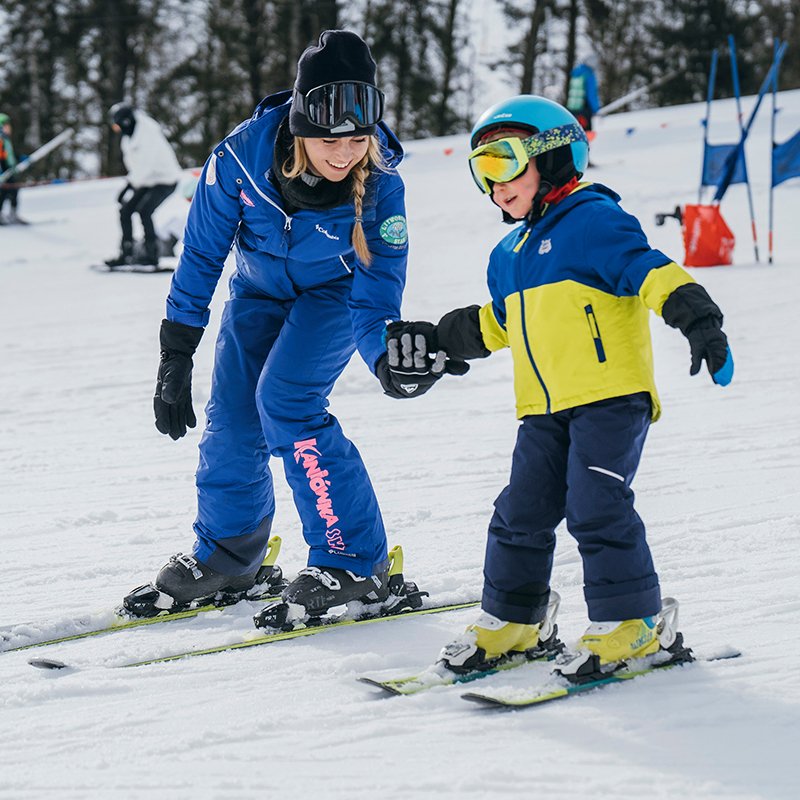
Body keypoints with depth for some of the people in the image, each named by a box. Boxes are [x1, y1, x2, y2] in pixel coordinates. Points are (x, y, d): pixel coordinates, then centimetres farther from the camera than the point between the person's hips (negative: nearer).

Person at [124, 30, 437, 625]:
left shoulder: (380, 185, -32)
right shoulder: (242, 157, -31)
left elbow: (378, 291, -27)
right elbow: (201, 257, -18)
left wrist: (389, 358, -49)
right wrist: (176, 358, -17)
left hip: (336, 291, -3)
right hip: (261, 287, 3)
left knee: (285, 401, -21)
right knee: (230, 420, -1)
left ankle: (356, 563, -11)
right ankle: (225, 556, 24)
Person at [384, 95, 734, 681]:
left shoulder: (593, 220, -6)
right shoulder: (509, 256, 21)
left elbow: (652, 272, -17)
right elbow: (496, 325, 35)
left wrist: (698, 320, -30)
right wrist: (435, 339, 32)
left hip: (610, 396, -8)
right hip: (544, 410, 8)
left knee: (595, 506, -14)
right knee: (521, 512, 6)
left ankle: (633, 622, -3)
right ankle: (512, 620, 20)